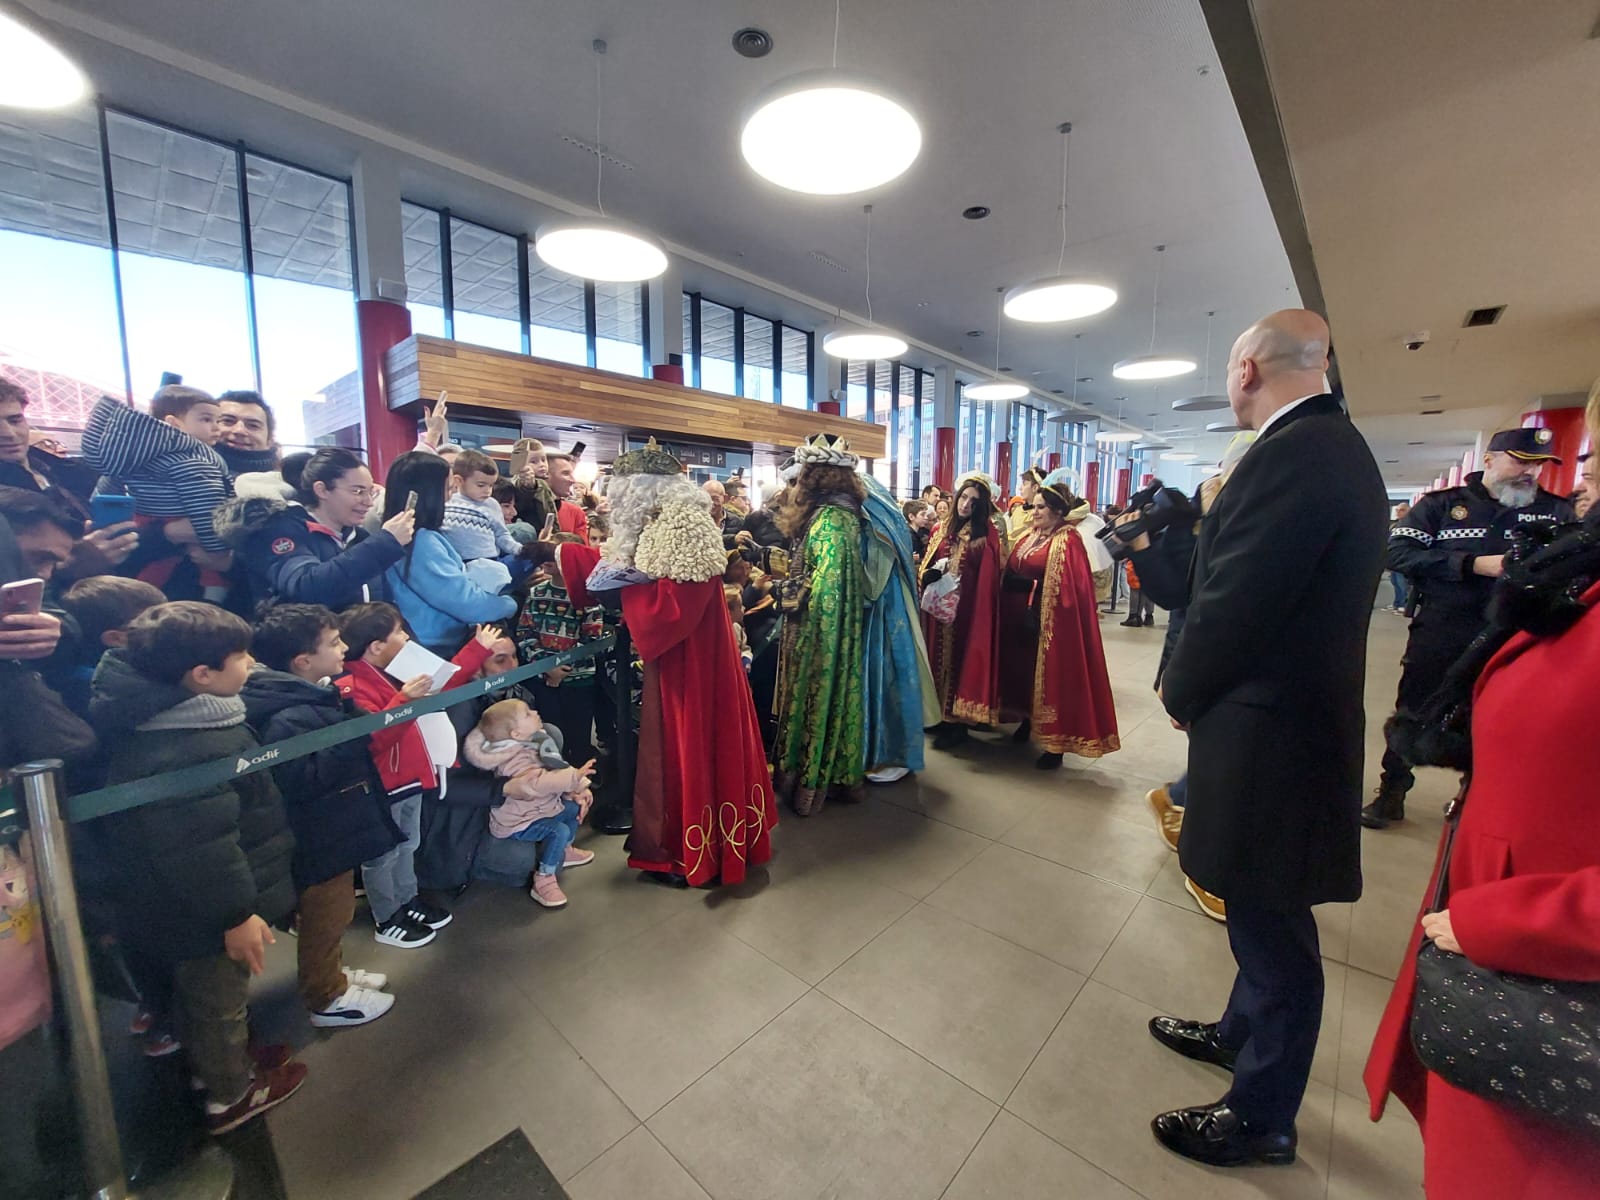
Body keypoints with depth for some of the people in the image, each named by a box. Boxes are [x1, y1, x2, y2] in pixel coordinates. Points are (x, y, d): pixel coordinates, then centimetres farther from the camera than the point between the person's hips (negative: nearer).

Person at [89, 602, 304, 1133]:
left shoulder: (155, 718, -4)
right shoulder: (181, 756, -38)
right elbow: (199, 848, -33)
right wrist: (236, 914, -22)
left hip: (174, 904, 10)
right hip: (205, 916, -9)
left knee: (195, 992, 30)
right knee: (220, 1003, 16)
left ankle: (211, 1065, 54)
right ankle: (229, 1096, 40)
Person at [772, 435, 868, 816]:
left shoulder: (828, 517, -20)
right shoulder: (847, 512, 9)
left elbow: (825, 581, -26)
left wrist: (792, 599, -14)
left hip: (820, 629, -9)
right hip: (839, 626, 9)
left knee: (816, 694, 3)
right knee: (834, 693, 15)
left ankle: (809, 783, 18)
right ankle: (839, 775, 29)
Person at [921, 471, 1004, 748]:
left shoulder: (987, 534, -3)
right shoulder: (941, 530, 10)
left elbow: (988, 579, -8)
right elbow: (926, 567, 11)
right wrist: (932, 576, -8)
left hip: (967, 608, -4)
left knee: (959, 659, 0)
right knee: (938, 657, 9)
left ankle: (956, 723, 11)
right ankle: (939, 716, 22)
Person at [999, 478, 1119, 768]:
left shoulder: (1068, 541, -11)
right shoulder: (1027, 536, 13)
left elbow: (1070, 588, -20)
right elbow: (1009, 574, 14)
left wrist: (1030, 585, -22)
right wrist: (1013, 584, -3)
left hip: (1049, 622, -7)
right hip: (1019, 618, 7)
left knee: (1049, 678, 0)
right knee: (1021, 671, 15)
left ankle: (1055, 745, 11)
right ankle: (1027, 723, 34)